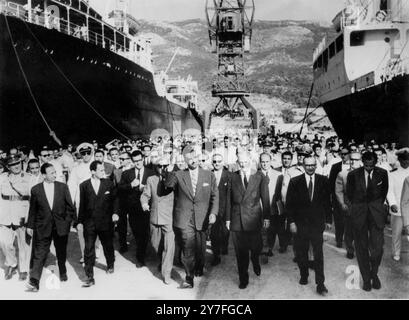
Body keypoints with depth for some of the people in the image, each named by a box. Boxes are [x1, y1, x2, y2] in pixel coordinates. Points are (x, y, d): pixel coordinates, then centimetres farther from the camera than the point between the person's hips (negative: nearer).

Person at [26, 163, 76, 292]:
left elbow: (69, 206, 4)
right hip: (43, 227, -1)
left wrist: (71, 219, 0)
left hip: (61, 226, 2)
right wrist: (30, 226, 6)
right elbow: (32, 210, 4)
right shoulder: (36, 190, -2)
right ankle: (34, 282, -5)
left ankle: (63, 273, 37)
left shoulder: (63, 187, -1)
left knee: (61, 252, 16)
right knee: (39, 254, -5)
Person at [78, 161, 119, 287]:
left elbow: (114, 199, 7)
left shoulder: (109, 184, -1)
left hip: (106, 222, 1)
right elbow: (82, 204, 3)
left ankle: (110, 265, 44)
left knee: (108, 246, 17)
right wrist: (80, 220, 3)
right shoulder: (84, 186, -2)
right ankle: (90, 277, 2)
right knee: (88, 250, -4)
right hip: (89, 223, -1)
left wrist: (115, 213, -7)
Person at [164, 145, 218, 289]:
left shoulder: (209, 175, 3)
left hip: (202, 219, 2)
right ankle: (189, 278, 9)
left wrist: (213, 212, -7)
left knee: (200, 249, 16)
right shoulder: (178, 175, 0)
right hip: (184, 219, -2)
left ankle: (199, 268, 44)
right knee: (188, 250, -5)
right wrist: (171, 170, -22)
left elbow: (214, 196, 5)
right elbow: (167, 184, -13)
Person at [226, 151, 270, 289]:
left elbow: (265, 198, 1)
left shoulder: (260, 177, 0)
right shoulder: (233, 177, 4)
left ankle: (256, 263, 41)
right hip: (237, 219, 1)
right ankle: (243, 278, 22)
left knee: (256, 247, 6)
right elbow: (229, 199, 5)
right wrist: (228, 218, 4)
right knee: (240, 252, 6)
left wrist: (266, 217, -1)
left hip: (254, 218, -1)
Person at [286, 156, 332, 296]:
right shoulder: (295, 182, -1)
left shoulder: (323, 181, 2)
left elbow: (327, 202, 6)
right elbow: (289, 203, 0)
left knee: (318, 254, -3)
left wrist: (328, 220, 4)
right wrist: (291, 221, -5)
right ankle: (304, 276, 29)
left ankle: (320, 284, 2)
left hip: (317, 223, 0)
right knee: (301, 253, 10)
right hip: (300, 224, 1)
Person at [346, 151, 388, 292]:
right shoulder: (353, 175, -4)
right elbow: (349, 193, 11)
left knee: (377, 247, -7)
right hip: (359, 214, 0)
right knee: (361, 247, 6)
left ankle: (374, 274, 20)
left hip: (376, 213, 0)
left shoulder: (382, 173, -1)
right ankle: (366, 279, 20)